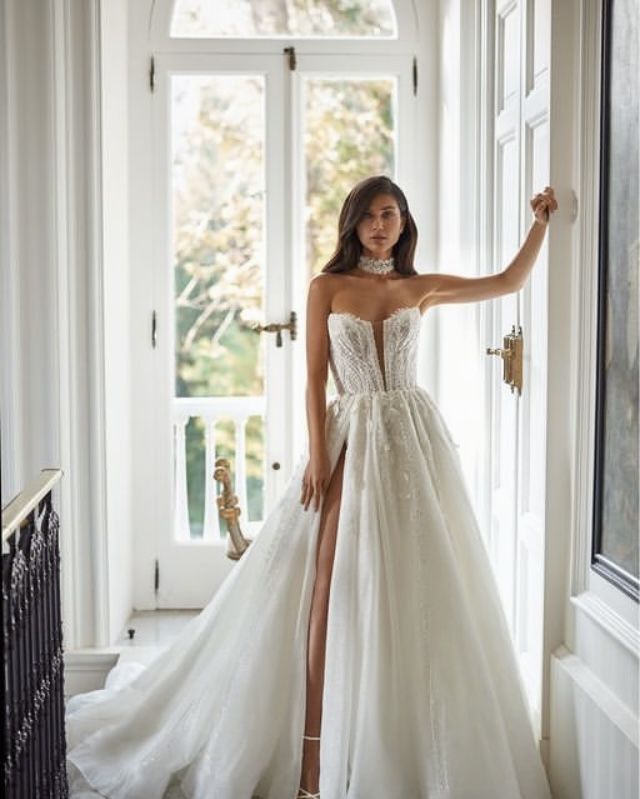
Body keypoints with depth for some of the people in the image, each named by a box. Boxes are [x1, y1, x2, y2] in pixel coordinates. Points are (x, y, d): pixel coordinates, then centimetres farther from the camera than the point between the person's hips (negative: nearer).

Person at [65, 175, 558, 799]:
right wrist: (317, 454, -8)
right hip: (349, 440, -2)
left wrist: (541, 223, 3)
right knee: (331, 589, -8)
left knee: (410, 591, 3)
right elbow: (315, 378, 0)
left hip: (412, 441, 2)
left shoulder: (421, 289, 9)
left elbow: (510, 282, 12)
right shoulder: (327, 288, 4)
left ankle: (404, 744, 16)